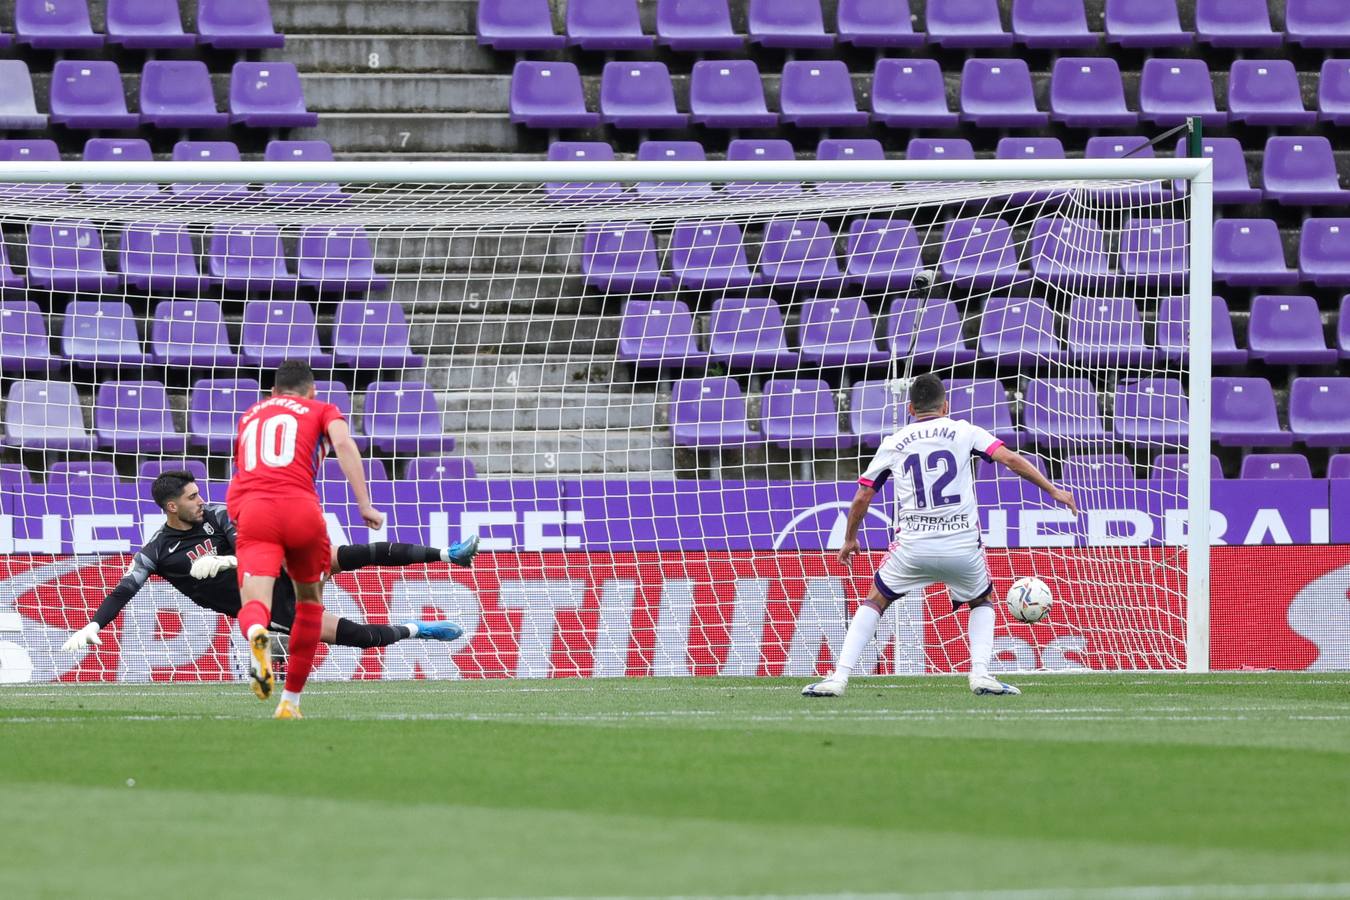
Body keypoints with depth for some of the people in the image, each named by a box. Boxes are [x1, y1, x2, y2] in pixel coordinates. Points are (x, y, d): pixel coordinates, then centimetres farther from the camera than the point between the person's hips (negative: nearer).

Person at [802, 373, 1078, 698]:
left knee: (874, 601, 19)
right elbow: (1009, 459, -2)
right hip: (963, 544, 0)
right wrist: (1053, 491, 5)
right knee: (982, 603, 26)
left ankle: (839, 677, 5)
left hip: (912, 546, 0)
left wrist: (850, 539, 29)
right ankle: (981, 673, 4)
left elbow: (862, 497, 14)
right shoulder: (963, 431, 7)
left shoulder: (893, 443, 12)